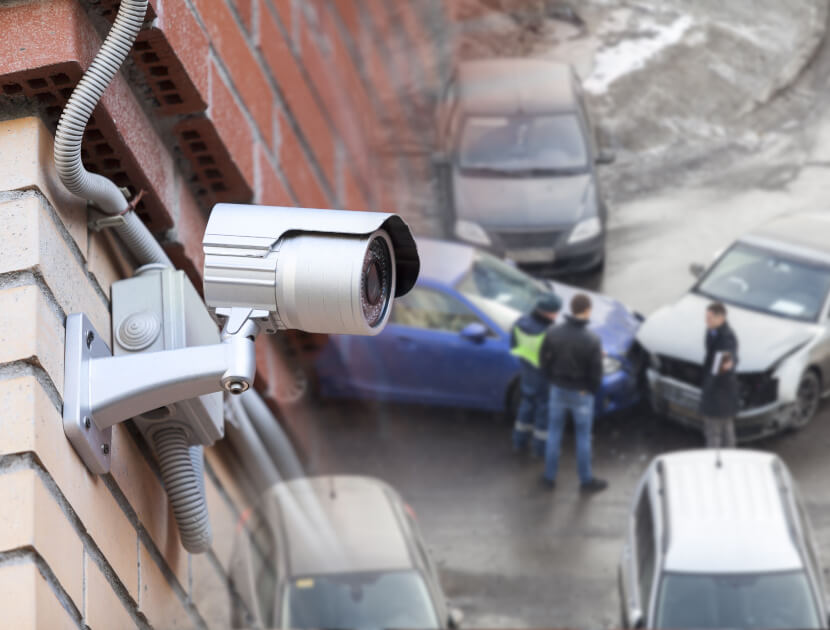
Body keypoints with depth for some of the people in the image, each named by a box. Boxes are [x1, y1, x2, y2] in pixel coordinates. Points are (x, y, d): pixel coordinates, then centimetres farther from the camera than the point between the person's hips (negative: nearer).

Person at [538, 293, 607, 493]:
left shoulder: (553, 333, -14)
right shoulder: (592, 341, -24)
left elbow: (544, 361, -3)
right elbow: (596, 372, -16)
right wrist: (591, 391, 3)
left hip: (558, 390, 3)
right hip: (581, 394, -3)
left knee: (554, 433, 19)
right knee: (583, 437, 14)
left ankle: (550, 477, 29)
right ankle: (586, 480, 28)